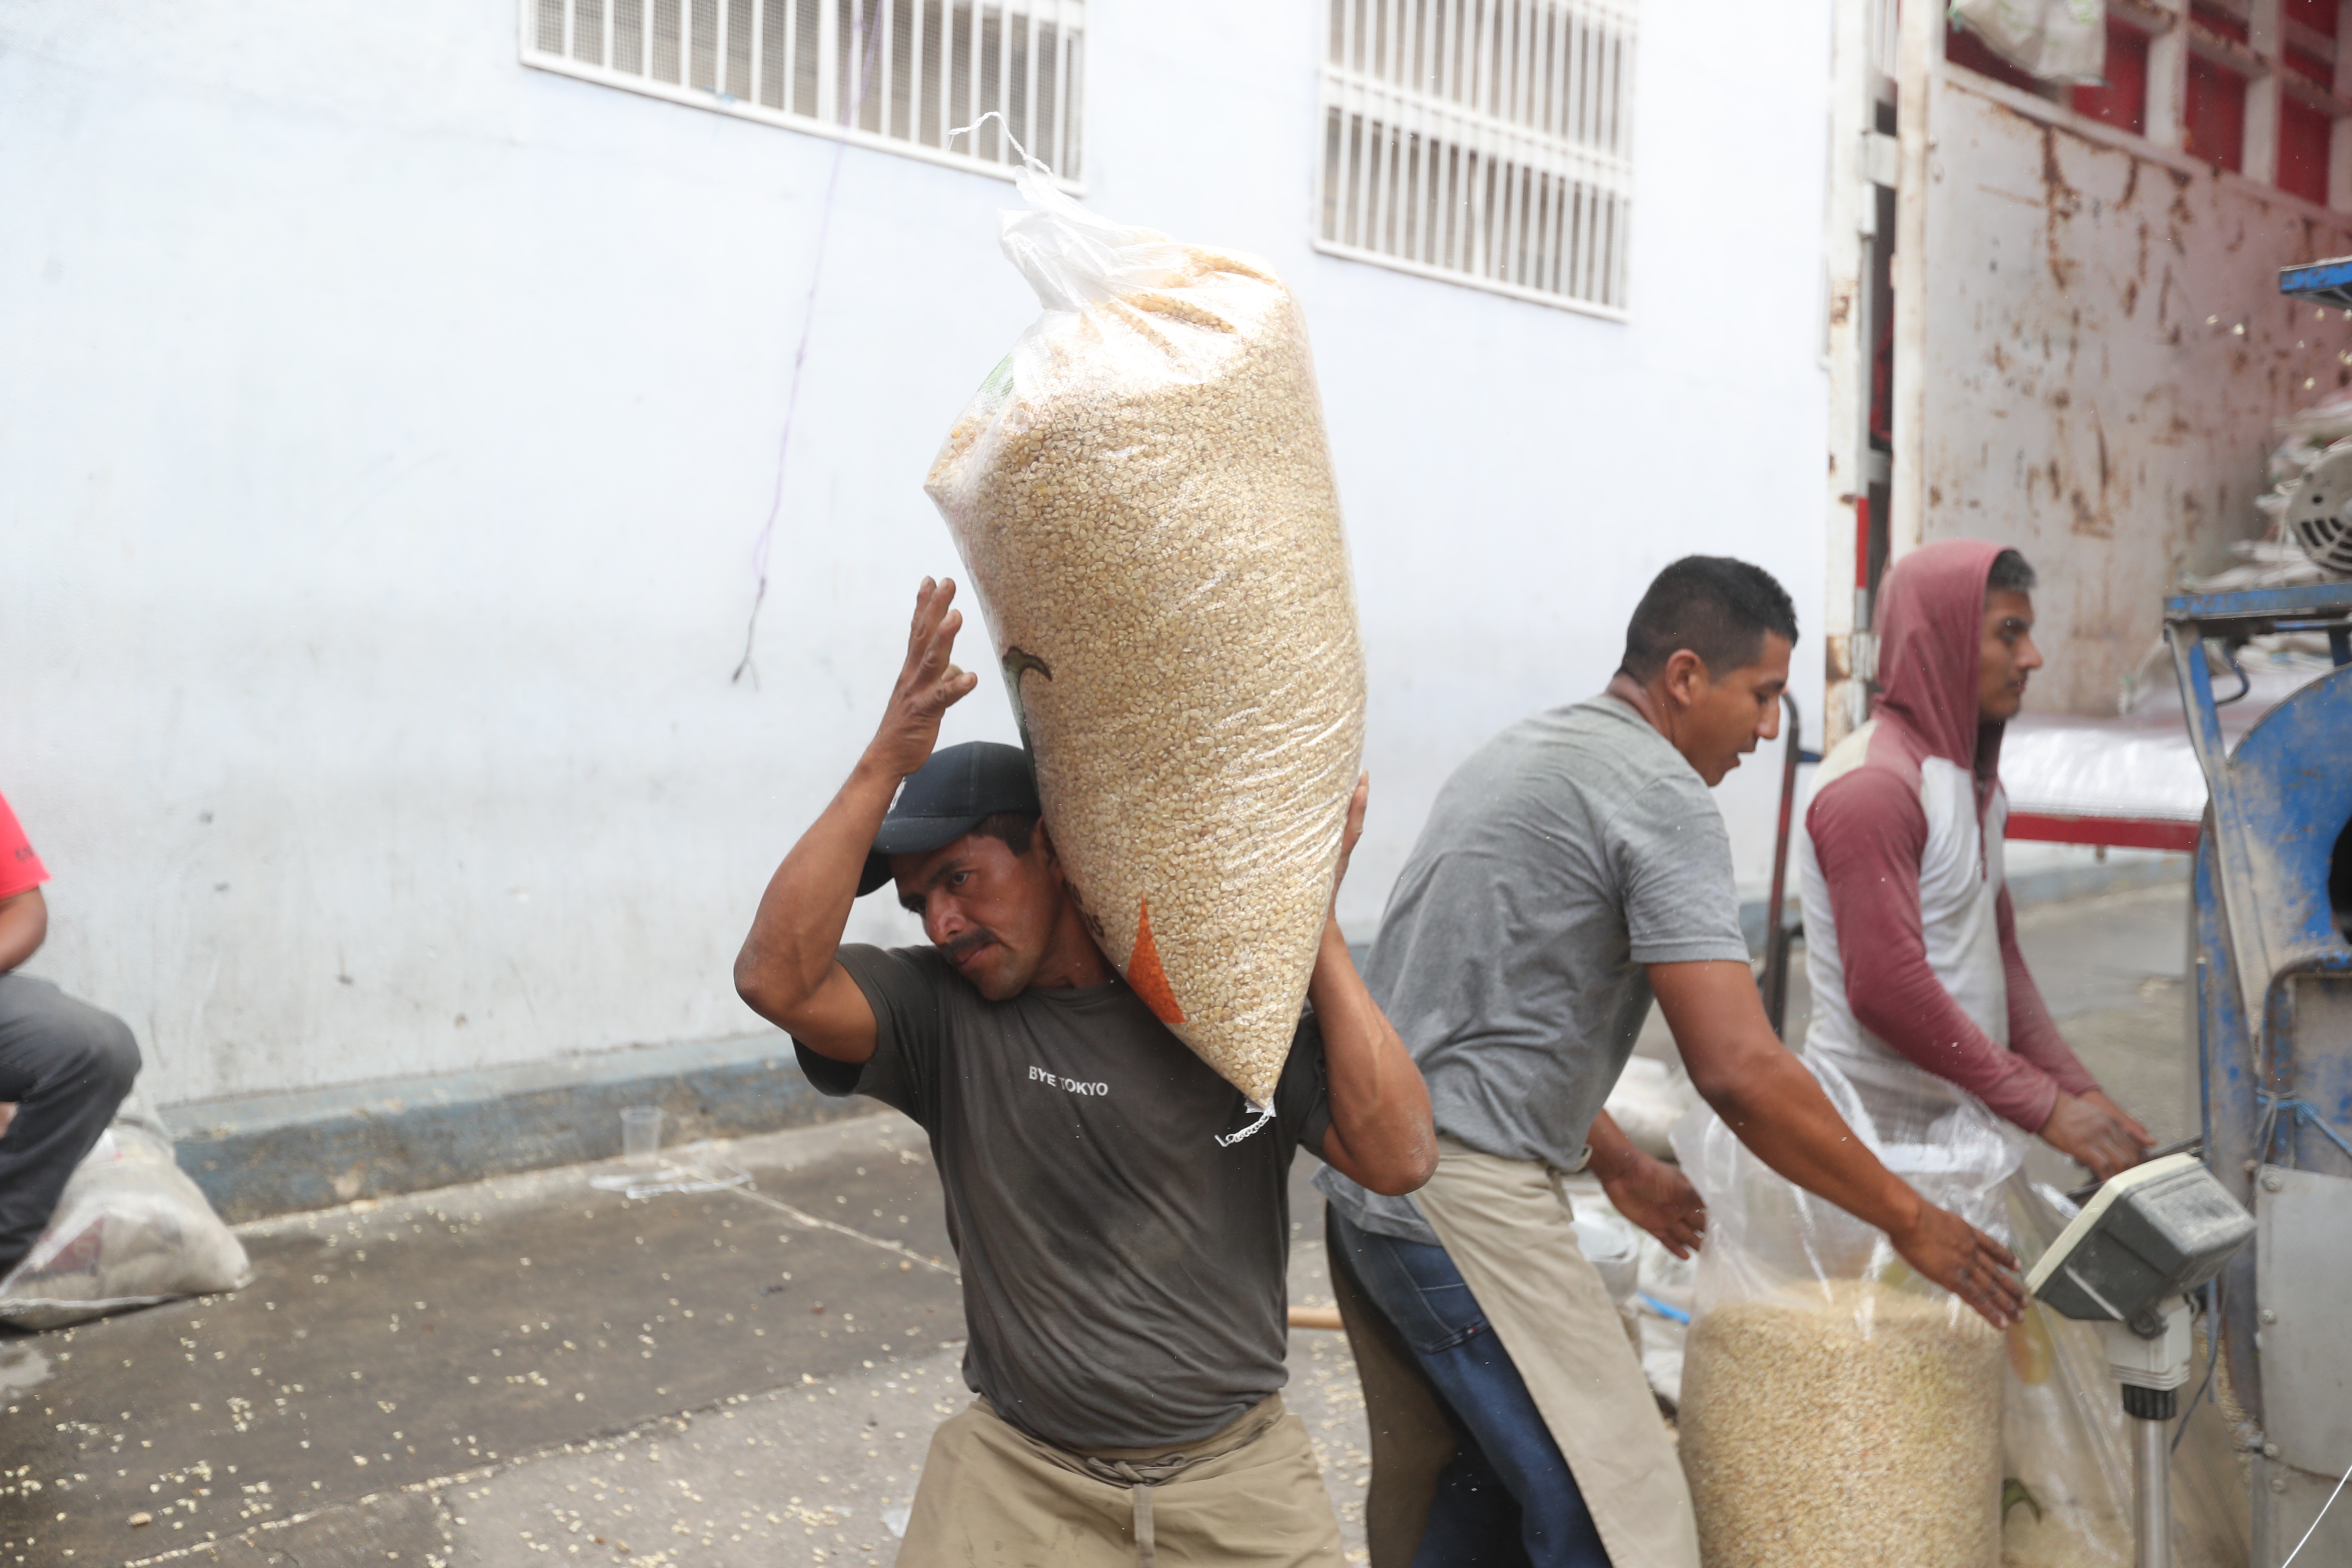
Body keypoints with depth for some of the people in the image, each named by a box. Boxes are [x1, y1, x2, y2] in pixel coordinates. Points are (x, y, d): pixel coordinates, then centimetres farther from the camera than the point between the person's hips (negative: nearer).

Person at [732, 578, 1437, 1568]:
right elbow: (775, 976, -22)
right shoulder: (939, 1012, -5)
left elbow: (1399, 1160, -13)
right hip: (1021, 1475, 0)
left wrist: (1317, 932, -13)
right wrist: (886, 762, -25)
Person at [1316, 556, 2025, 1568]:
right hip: (1465, 1199, -10)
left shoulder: (1517, 754, 17)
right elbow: (1739, 1071, -19)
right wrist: (1909, 1220, -7)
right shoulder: (1663, 794, -12)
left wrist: (1616, 1165, 30)